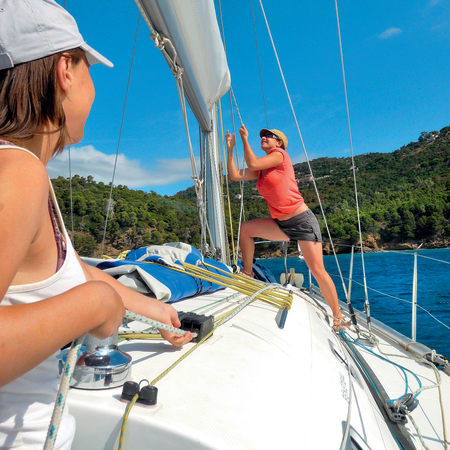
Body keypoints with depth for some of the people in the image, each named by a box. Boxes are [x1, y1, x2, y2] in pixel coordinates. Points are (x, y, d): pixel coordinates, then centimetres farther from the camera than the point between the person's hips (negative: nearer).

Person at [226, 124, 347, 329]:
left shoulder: (280, 154, -4)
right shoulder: (261, 168, 15)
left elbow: (252, 163, -16)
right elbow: (235, 175, 12)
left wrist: (245, 139, -3)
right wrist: (230, 148, 13)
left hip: (303, 221, -7)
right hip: (282, 225, 7)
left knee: (318, 271, -9)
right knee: (245, 229, 1)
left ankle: (338, 317, 5)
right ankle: (247, 274, 12)